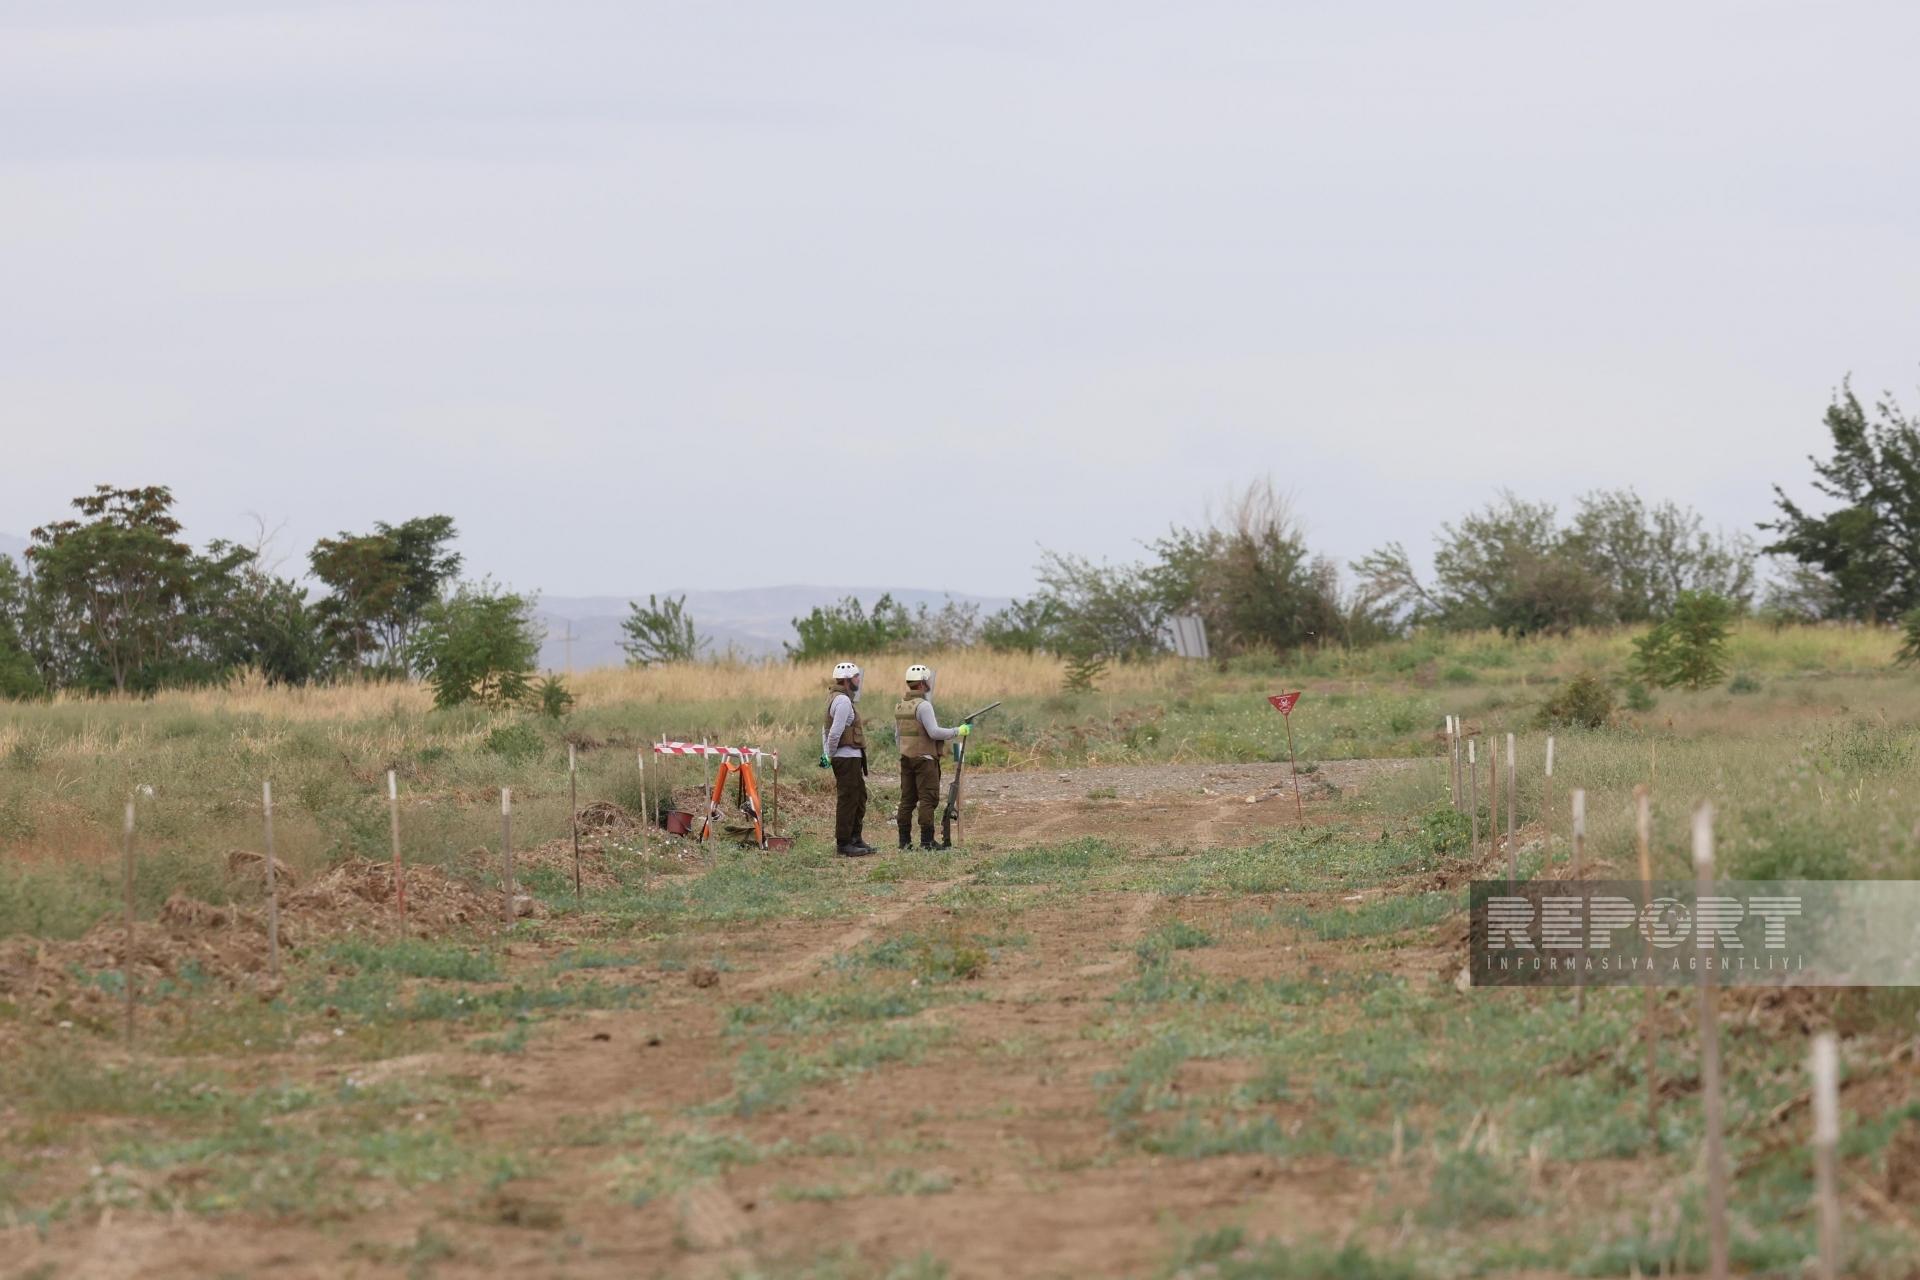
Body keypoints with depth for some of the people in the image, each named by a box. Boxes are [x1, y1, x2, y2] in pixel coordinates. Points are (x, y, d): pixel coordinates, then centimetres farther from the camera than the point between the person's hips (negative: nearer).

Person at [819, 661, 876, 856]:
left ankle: (855, 840, 23)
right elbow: (835, 732, -23)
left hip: (853, 758, 10)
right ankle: (843, 844, -3)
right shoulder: (843, 701, -16)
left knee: (860, 798, 16)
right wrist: (830, 756, -12)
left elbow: (826, 730, 20)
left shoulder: (837, 699, 18)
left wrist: (825, 753, 13)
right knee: (847, 801, -6)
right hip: (847, 757, -10)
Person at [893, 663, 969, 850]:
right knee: (928, 799, -5)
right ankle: (926, 840, -9)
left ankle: (904, 840, 9)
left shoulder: (900, 706, 10)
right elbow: (934, 732, -21)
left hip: (906, 758, 8)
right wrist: (958, 731, -11)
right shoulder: (923, 705, -15)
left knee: (907, 799, 9)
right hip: (925, 758, -8)